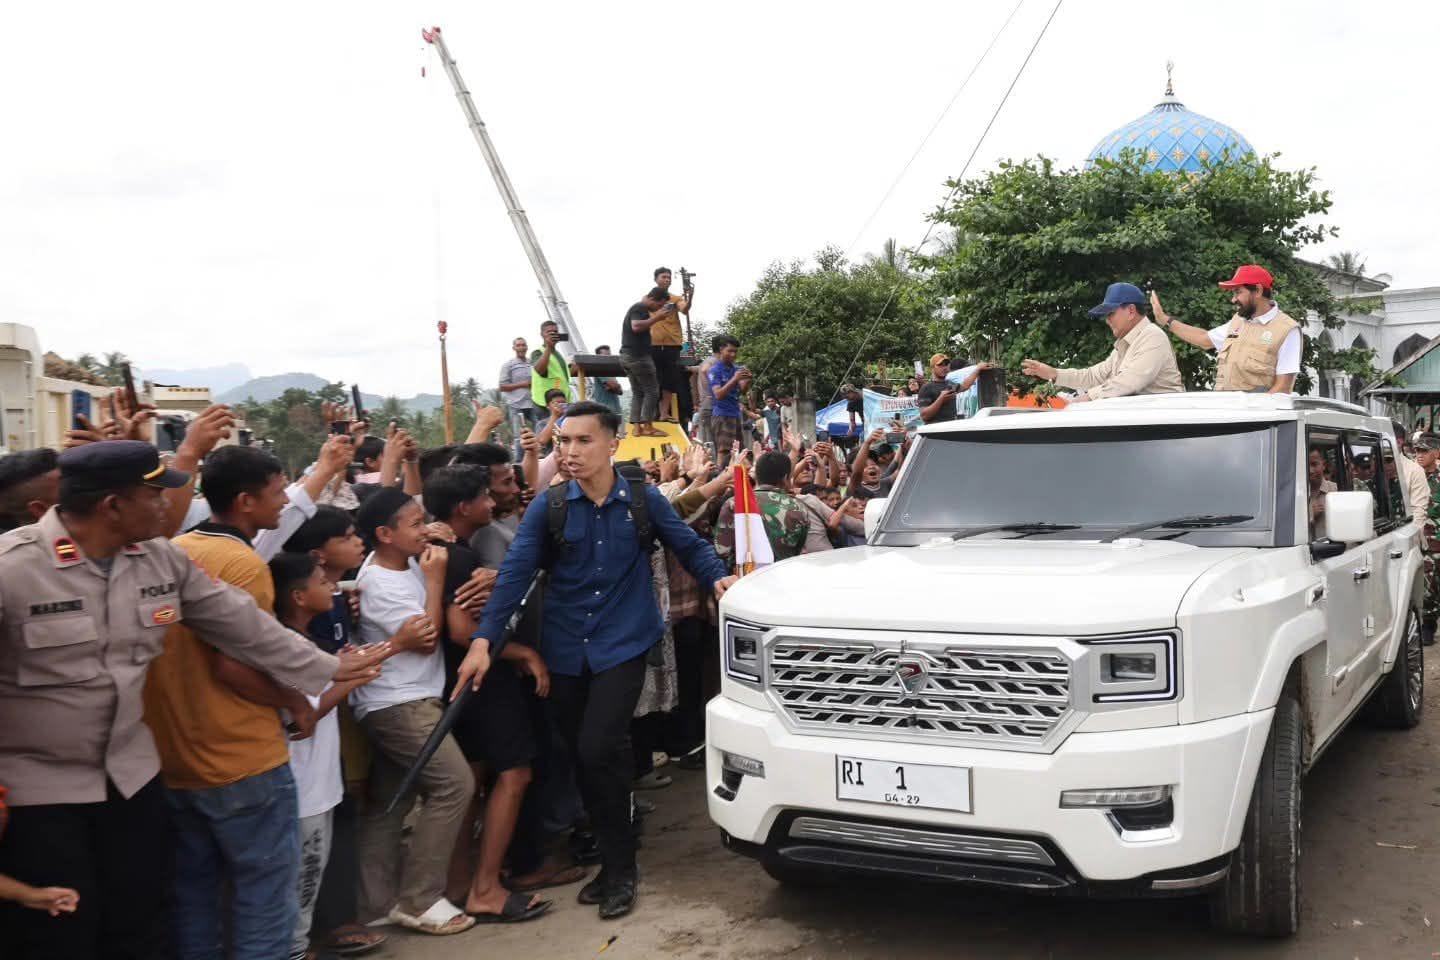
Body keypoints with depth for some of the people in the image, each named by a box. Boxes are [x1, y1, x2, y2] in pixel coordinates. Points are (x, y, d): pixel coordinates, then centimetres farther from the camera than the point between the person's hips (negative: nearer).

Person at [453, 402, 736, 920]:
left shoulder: (644, 500, -3)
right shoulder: (548, 506, -2)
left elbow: (689, 546, 8)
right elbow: (515, 574, -9)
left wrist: (718, 578, -12)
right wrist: (483, 640, -17)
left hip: (622, 645, -3)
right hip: (564, 651, 3)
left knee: (599, 750, -14)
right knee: (583, 758, 11)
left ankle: (620, 867, 5)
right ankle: (612, 856, 31)